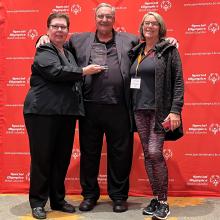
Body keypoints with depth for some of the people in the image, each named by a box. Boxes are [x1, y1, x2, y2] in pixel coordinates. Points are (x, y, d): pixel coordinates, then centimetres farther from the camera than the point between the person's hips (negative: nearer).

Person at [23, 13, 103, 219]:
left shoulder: (69, 54, 20)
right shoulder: (43, 52, -2)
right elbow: (56, 72, -20)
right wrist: (84, 71, -10)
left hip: (66, 113, 7)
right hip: (43, 112, -7)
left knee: (62, 158, 11)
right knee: (42, 158, 0)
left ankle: (58, 199, 24)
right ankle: (37, 202, 13)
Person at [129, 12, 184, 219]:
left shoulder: (168, 50, 0)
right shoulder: (136, 52, 14)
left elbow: (178, 81, -6)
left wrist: (175, 110, -16)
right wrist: (131, 108, 8)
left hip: (160, 110, -5)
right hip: (140, 110, 5)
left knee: (155, 152, -14)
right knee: (148, 155, 6)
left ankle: (163, 202, 1)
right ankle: (156, 198, 18)